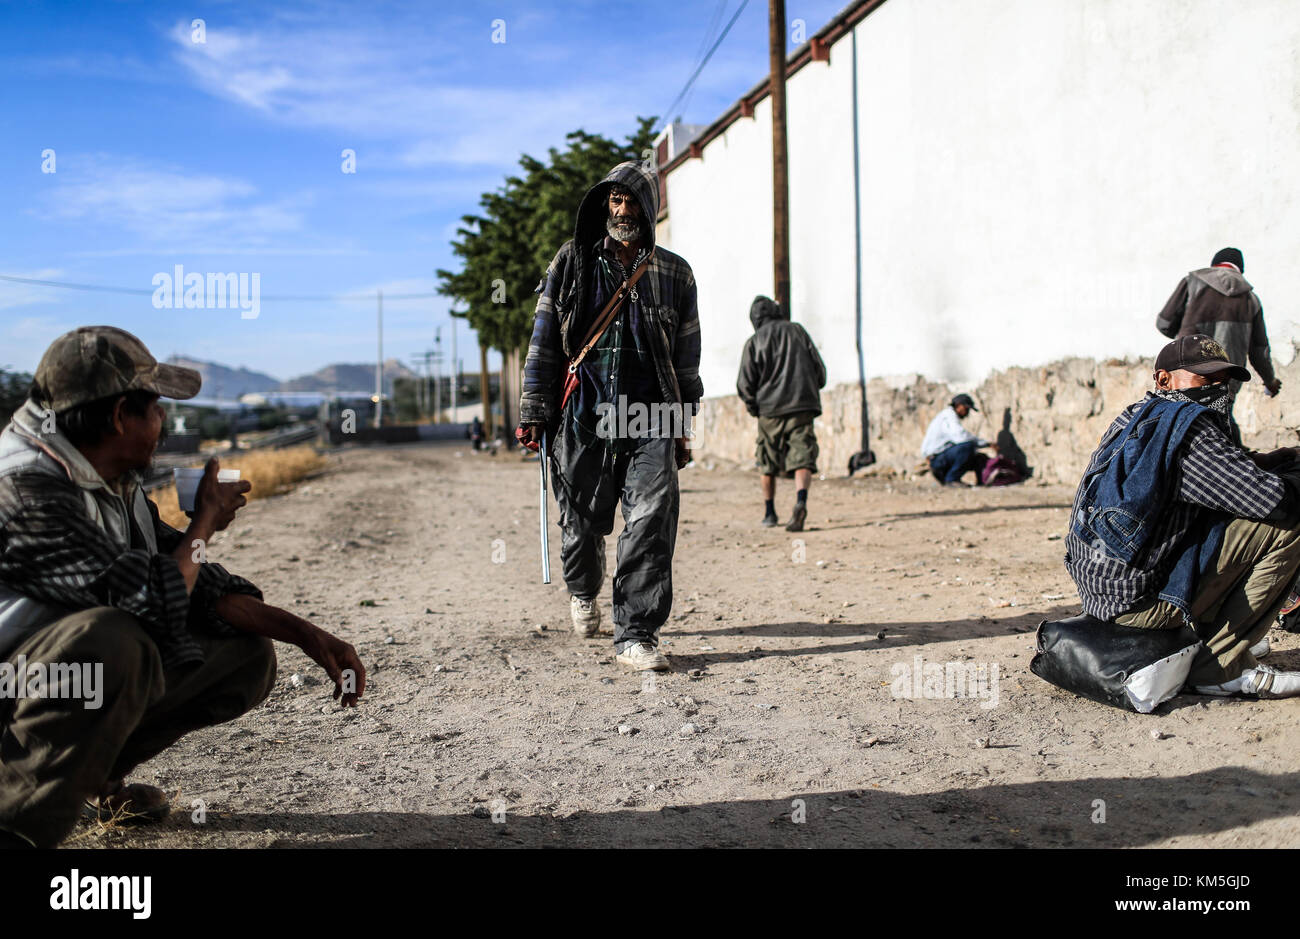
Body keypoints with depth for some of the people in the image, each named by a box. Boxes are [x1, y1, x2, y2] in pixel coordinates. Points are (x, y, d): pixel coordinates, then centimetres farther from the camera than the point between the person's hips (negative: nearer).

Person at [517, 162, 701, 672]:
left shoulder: (674, 274, 12)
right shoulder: (572, 263, 9)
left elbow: (687, 357, 14)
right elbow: (544, 342, 8)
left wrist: (682, 426, 10)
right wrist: (534, 413, 2)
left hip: (651, 419, 0)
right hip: (584, 417, 0)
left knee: (652, 522, -12)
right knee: (582, 522, 8)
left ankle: (637, 635, -6)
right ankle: (583, 590, 40)